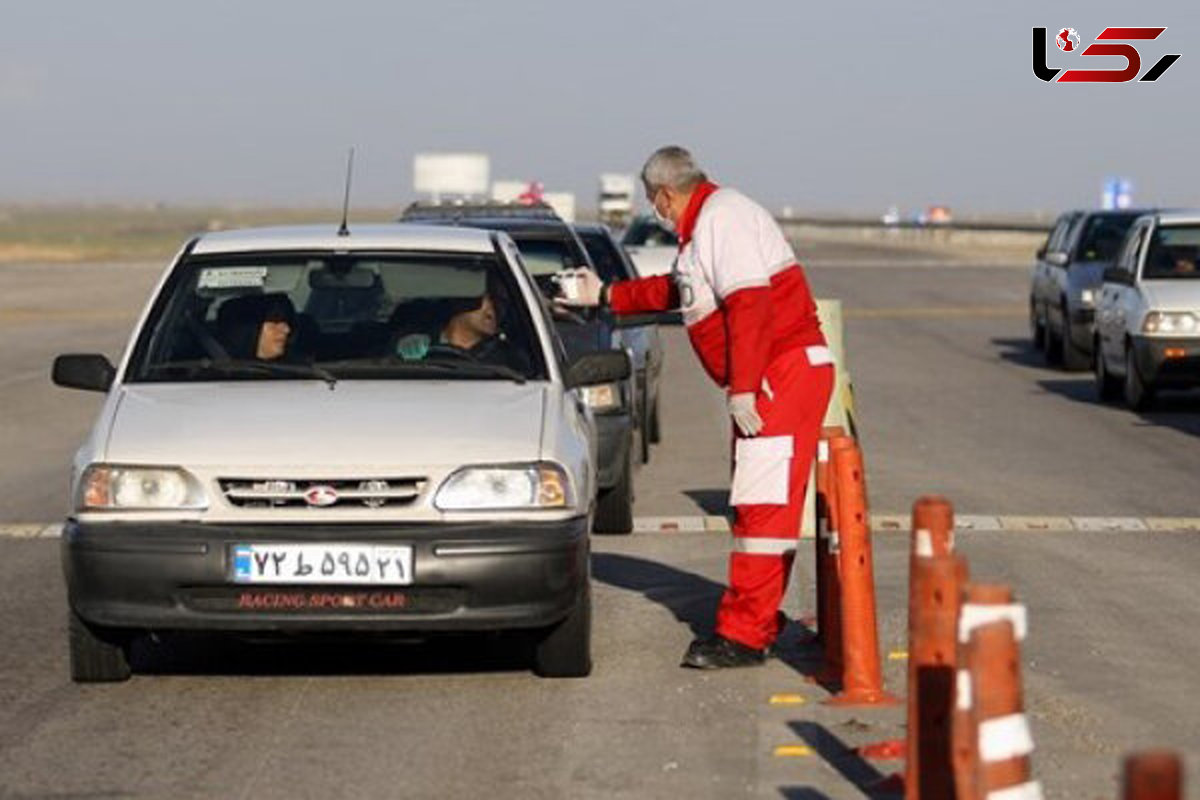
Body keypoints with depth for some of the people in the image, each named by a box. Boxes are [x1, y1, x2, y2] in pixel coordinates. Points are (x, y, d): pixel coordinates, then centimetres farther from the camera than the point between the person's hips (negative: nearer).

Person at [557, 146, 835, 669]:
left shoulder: (724, 216, -11)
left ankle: (743, 635, -15)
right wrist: (605, 296, 47)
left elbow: (749, 302, -22)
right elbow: (675, 291, 39)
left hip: (784, 374, -11)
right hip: (771, 383, 11)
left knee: (762, 504, -12)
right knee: (762, 505, 13)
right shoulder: (704, 225, 22)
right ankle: (761, 619, 19)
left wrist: (742, 387, -24)